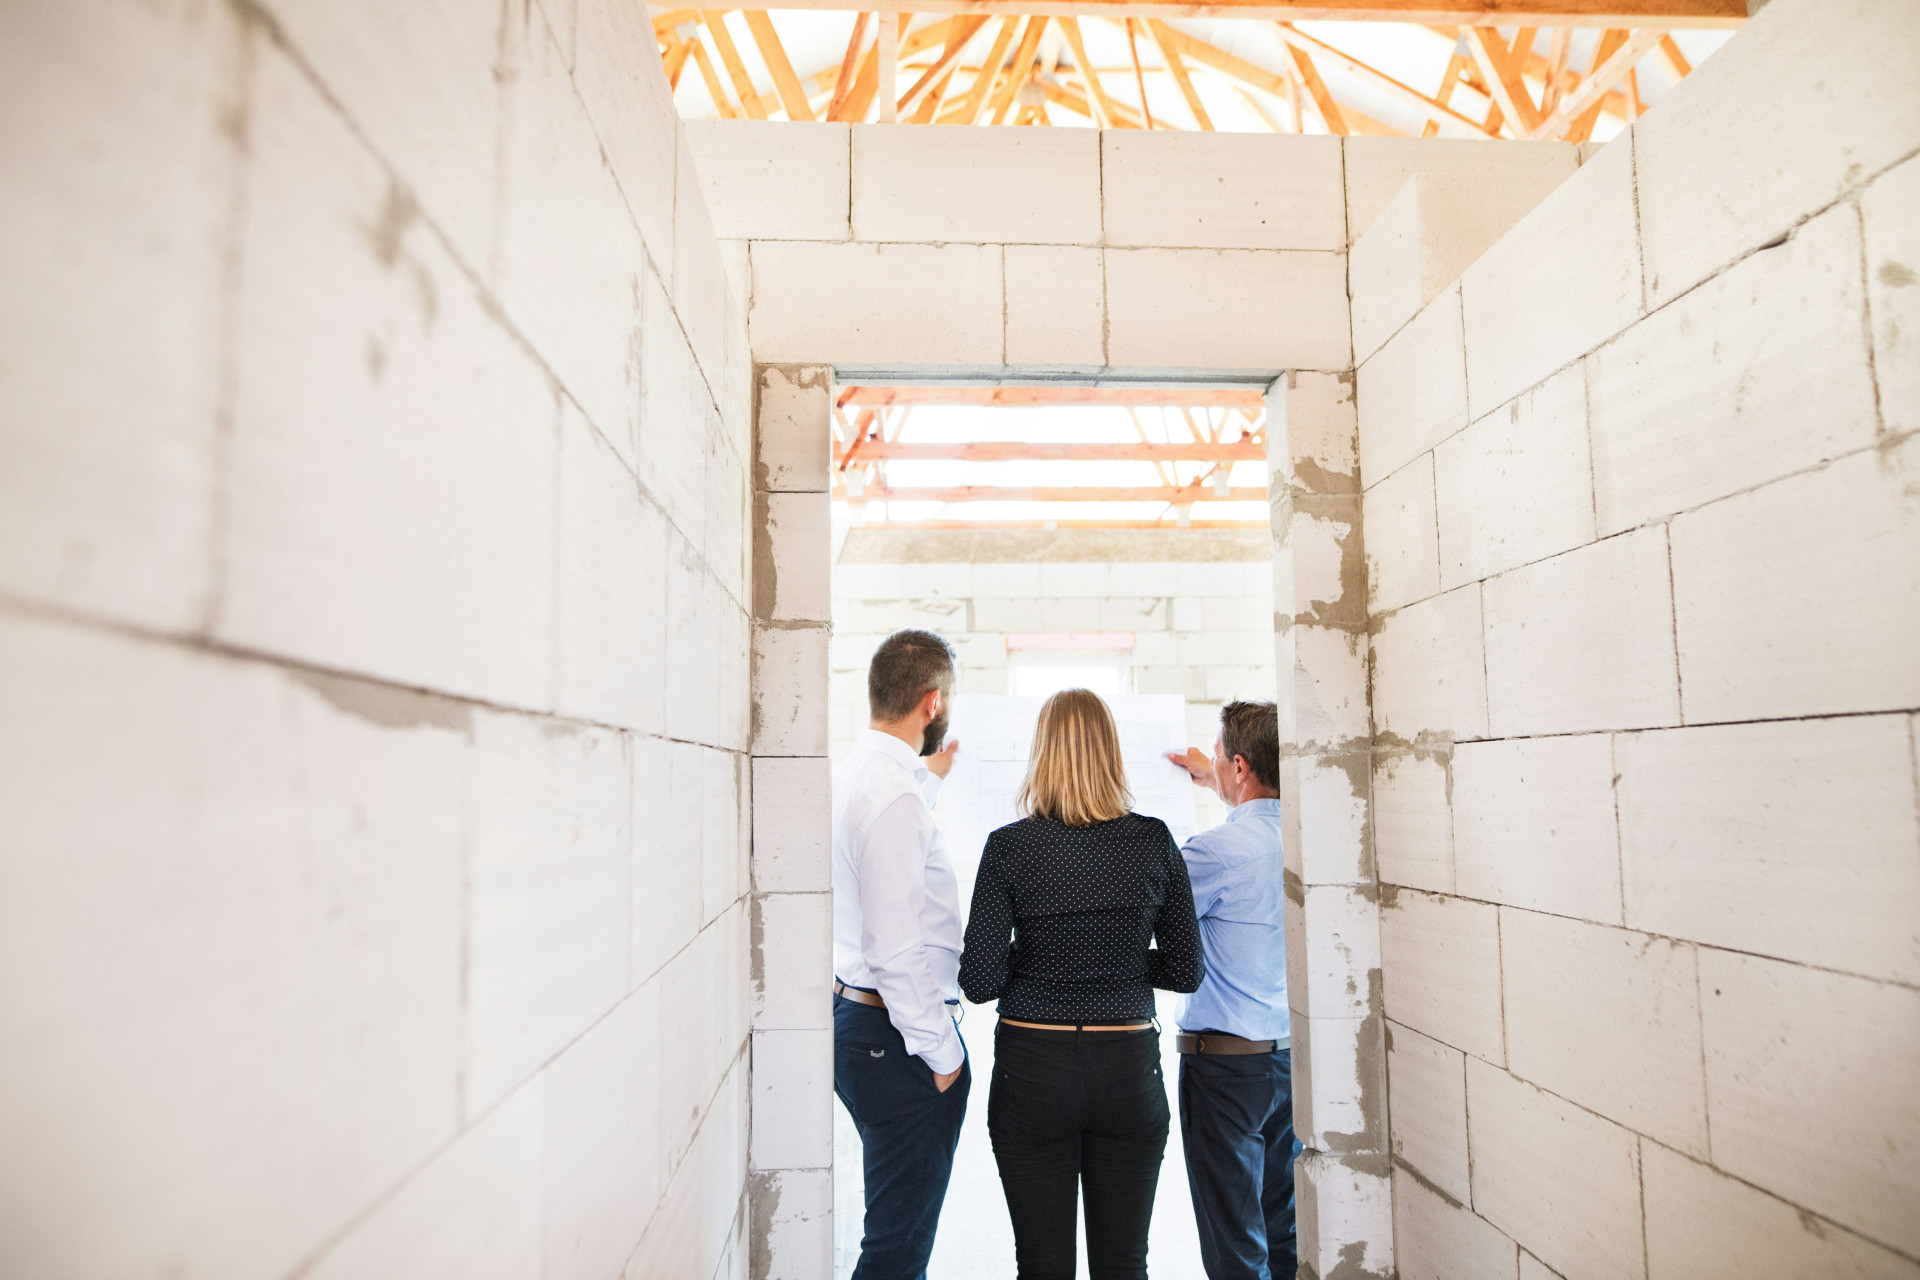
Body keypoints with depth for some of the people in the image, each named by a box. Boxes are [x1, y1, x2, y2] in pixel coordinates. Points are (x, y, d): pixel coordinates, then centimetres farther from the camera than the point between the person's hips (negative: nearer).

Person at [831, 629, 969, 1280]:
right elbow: (897, 950, -25)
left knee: (900, 1225, 24)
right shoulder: (894, 794, -23)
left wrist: (930, 779, 40)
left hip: (857, 1015, 10)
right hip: (897, 1036, -10)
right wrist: (941, 1052, -14)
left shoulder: (855, 774, 8)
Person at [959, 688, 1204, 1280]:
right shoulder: (1153, 841, -4)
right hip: (1129, 1069, 2)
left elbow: (980, 981, -10)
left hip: (1032, 1070, -2)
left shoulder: (1009, 847, -10)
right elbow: (1186, 971, 0)